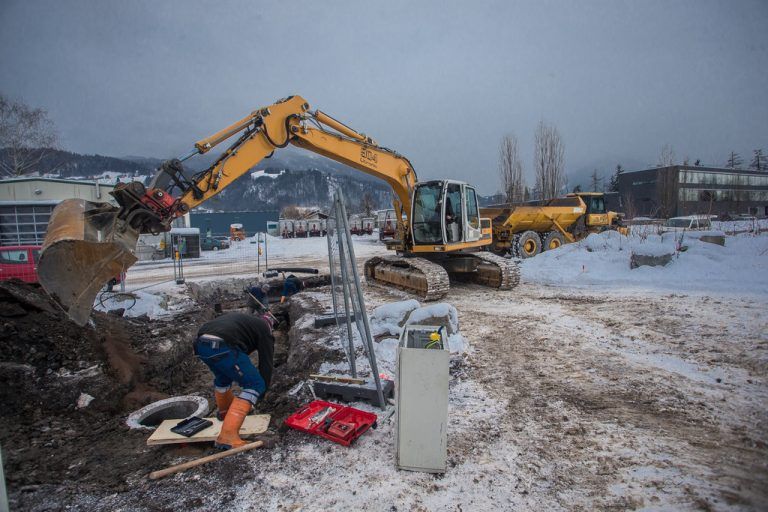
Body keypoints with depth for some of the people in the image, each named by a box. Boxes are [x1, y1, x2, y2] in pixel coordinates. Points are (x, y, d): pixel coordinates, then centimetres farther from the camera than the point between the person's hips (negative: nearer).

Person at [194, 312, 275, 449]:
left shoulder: (243, 320, 36)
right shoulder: (264, 329, 18)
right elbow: (266, 362, 14)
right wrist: (262, 391, 26)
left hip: (201, 345, 8)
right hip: (223, 348, -8)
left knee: (222, 375, 36)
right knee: (254, 385, 2)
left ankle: (225, 412, 57)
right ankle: (228, 435, -6)